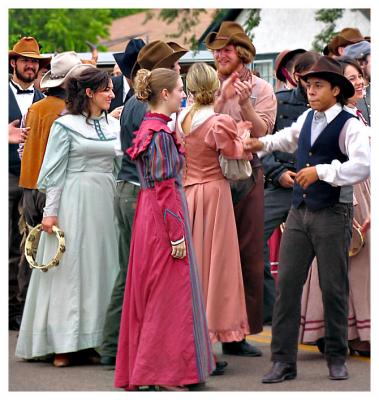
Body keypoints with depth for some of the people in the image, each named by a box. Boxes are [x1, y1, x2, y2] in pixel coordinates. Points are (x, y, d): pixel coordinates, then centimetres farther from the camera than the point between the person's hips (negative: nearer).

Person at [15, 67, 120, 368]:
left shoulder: (114, 125, 10)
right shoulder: (66, 125, -5)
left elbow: (121, 166, 13)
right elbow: (55, 171, -6)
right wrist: (50, 212, -10)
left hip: (106, 201, 5)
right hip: (75, 201, -5)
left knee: (101, 267, 5)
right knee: (71, 269, -3)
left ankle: (92, 341, 11)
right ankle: (64, 345, 1)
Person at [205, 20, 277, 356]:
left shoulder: (262, 90, 6)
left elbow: (261, 133, -6)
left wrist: (244, 103, -19)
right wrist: (223, 98, -16)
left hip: (247, 174, 1)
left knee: (248, 253, 2)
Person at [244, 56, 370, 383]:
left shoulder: (348, 125, -12)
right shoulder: (307, 118, 9)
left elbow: (363, 166, -28)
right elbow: (291, 137, 34)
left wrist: (321, 171, -31)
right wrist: (264, 143, 23)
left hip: (333, 215, -6)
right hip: (299, 212, 6)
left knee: (334, 288, 3)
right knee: (287, 284, 1)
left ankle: (337, 358, 18)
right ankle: (283, 361, 5)